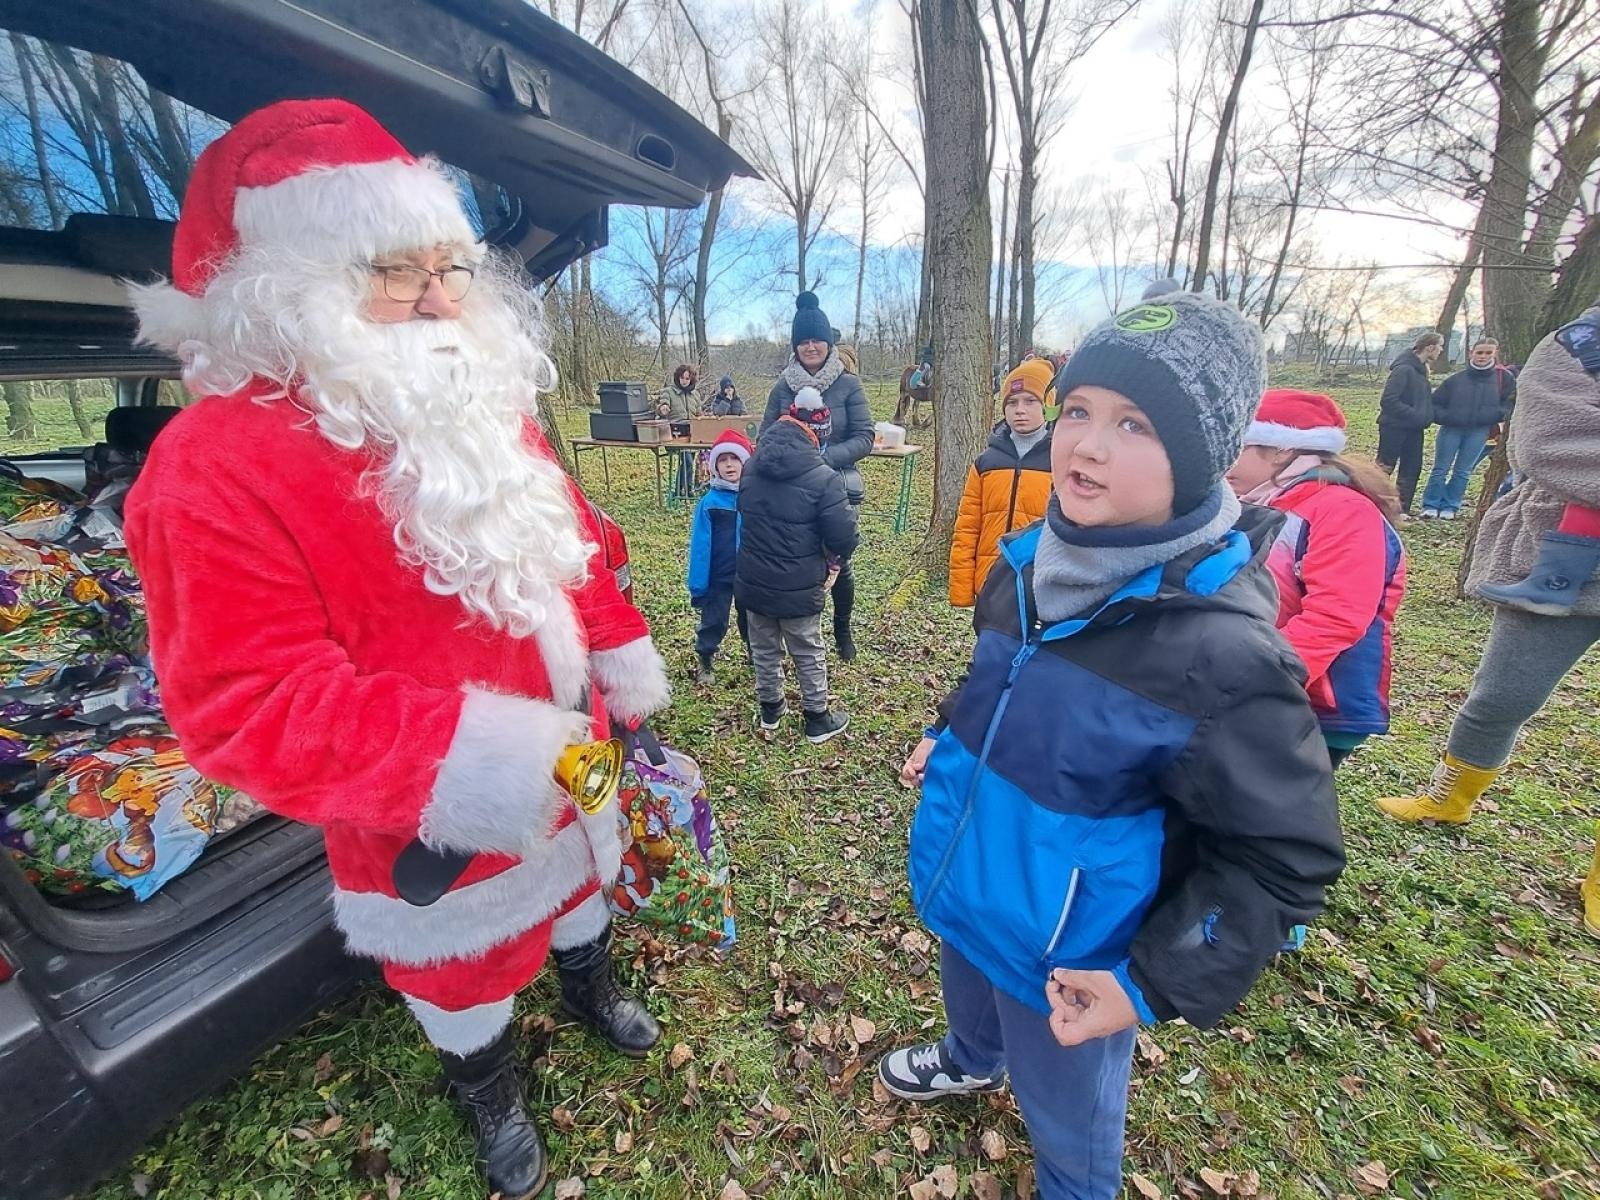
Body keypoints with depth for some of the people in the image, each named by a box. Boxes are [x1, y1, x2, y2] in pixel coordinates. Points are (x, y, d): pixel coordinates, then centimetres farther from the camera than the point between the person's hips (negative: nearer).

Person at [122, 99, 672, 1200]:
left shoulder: (489, 406, -1)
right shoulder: (219, 462, -23)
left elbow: (568, 541, 8)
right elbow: (244, 701, -26)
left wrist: (621, 647, 5)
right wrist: (441, 754, -39)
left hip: (566, 752, 6)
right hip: (436, 817, -5)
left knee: (577, 878, 32)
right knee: (463, 959, 23)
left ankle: (589, 983, 65)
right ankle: (492, 1094, 56)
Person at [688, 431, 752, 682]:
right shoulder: (709, 501, -14)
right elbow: (700, 546, -10)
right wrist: (697, 584, -9)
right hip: (718, 577, -2)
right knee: (713, 621, 12)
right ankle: (704, 663, 32)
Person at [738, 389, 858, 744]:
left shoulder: (752, 466, -2)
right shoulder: (823, 477, -20)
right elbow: (842, 535, -16)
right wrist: (836, 562, 4)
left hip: (753, 580, 5)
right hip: (798, 586, -5)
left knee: (764, 649, 21)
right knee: (809, 654, 13)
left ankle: (770, 710, 39)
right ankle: (818, 721, 28)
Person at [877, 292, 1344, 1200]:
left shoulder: (1224, 650, -31)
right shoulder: (1036, 558, -11)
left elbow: (1284, 856, -21)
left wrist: (1157, 983, -21)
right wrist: (944, 739, 9)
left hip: (1066, 949, -6)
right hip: (965, 876, 7)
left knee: (1062, 1108, 24)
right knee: (970, 996, 36)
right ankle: (973, 1060, 70)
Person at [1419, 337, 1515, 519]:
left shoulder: (1504, 378, 0)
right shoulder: (1457, 379, -4)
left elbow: (1511, 401, 9)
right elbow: (1435, 401, 1)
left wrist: (1498, 414, -7)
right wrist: (1443, 417, -12)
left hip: (1480, 431, 1)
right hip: (1451, 429, -1)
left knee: (1463, 472, 7)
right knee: (1440, 469, 1)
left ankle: (1450, 506, 14)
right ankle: (1431, 505, 8)